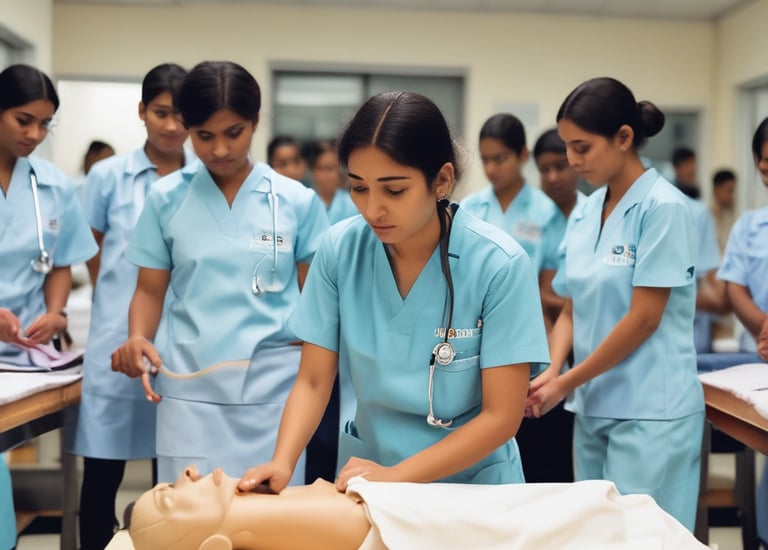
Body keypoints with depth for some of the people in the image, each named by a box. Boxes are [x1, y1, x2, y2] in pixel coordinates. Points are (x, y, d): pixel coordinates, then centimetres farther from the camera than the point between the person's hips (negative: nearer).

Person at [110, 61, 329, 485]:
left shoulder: (297, 201, 3)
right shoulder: (167, 198, 5)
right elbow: (150, 290, 10)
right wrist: (138, 338, -9)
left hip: (272, 385, 0)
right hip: (189, 386, 1)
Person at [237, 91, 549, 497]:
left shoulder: (500, 265, -17)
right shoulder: (339, 250, -9)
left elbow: (501, 416, -14)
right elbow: (313, 382, -4)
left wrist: (396, 476, -22)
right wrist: (282, 463, -21)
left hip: (470, 482, -1)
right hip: (366, 475, 1)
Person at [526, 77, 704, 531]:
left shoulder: (663, 208, -13)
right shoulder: (583, 214, 8)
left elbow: (643, 319, -16)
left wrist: (567, 383, -11)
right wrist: (551, 372, -7)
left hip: (650, 412, -7)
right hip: (593, 407, 7)